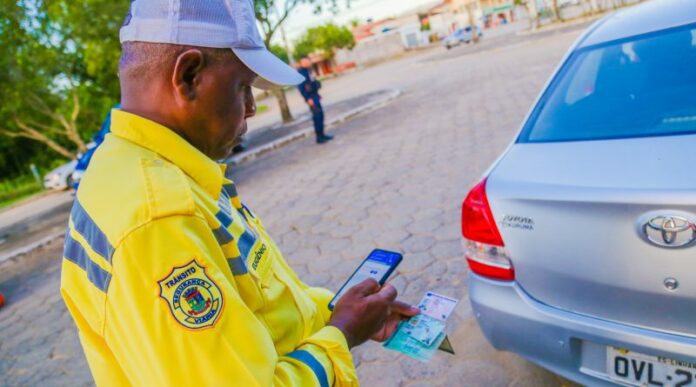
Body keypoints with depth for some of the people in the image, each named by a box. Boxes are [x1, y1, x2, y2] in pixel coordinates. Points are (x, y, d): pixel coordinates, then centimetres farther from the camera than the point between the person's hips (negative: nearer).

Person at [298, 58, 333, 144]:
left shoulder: (307, 71, 14)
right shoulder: (301, 73, -16)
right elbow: (301, 87, -22)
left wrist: (316, 94, 21)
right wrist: (308, 99, -24)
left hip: (314, 95, 10)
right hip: (310, 97, -10)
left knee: (320, 115, 13)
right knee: (317, 116, -8)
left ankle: (322, 135, 22)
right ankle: (319, 137, -2)